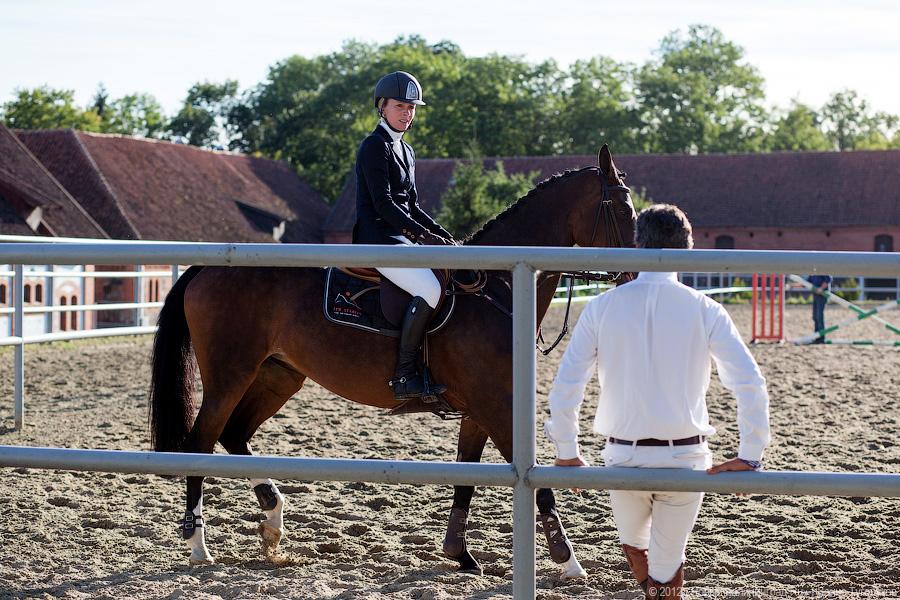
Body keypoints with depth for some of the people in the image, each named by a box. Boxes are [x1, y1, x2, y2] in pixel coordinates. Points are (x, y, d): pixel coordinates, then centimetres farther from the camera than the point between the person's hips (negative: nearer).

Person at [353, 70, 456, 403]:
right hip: (378, 237, -10)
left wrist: (445, 236, 11)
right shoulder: (375, 146, -7)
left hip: (402, 238, 10)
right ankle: (404, 376, -25)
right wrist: (425, 235, -19)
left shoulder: (405, 151, 21)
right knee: (430, 289, -28)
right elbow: (383, 204, -16)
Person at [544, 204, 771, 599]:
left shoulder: (601, 307, -3)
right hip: (685, 456, 0)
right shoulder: (704, 310, -5)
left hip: (623, 456, 0)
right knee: (667, 562, 13)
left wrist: (567, 453, 6)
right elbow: (751, 385, -10)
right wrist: (750, 456, -3)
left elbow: (566, 385, -5)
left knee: (634, 543, 26)